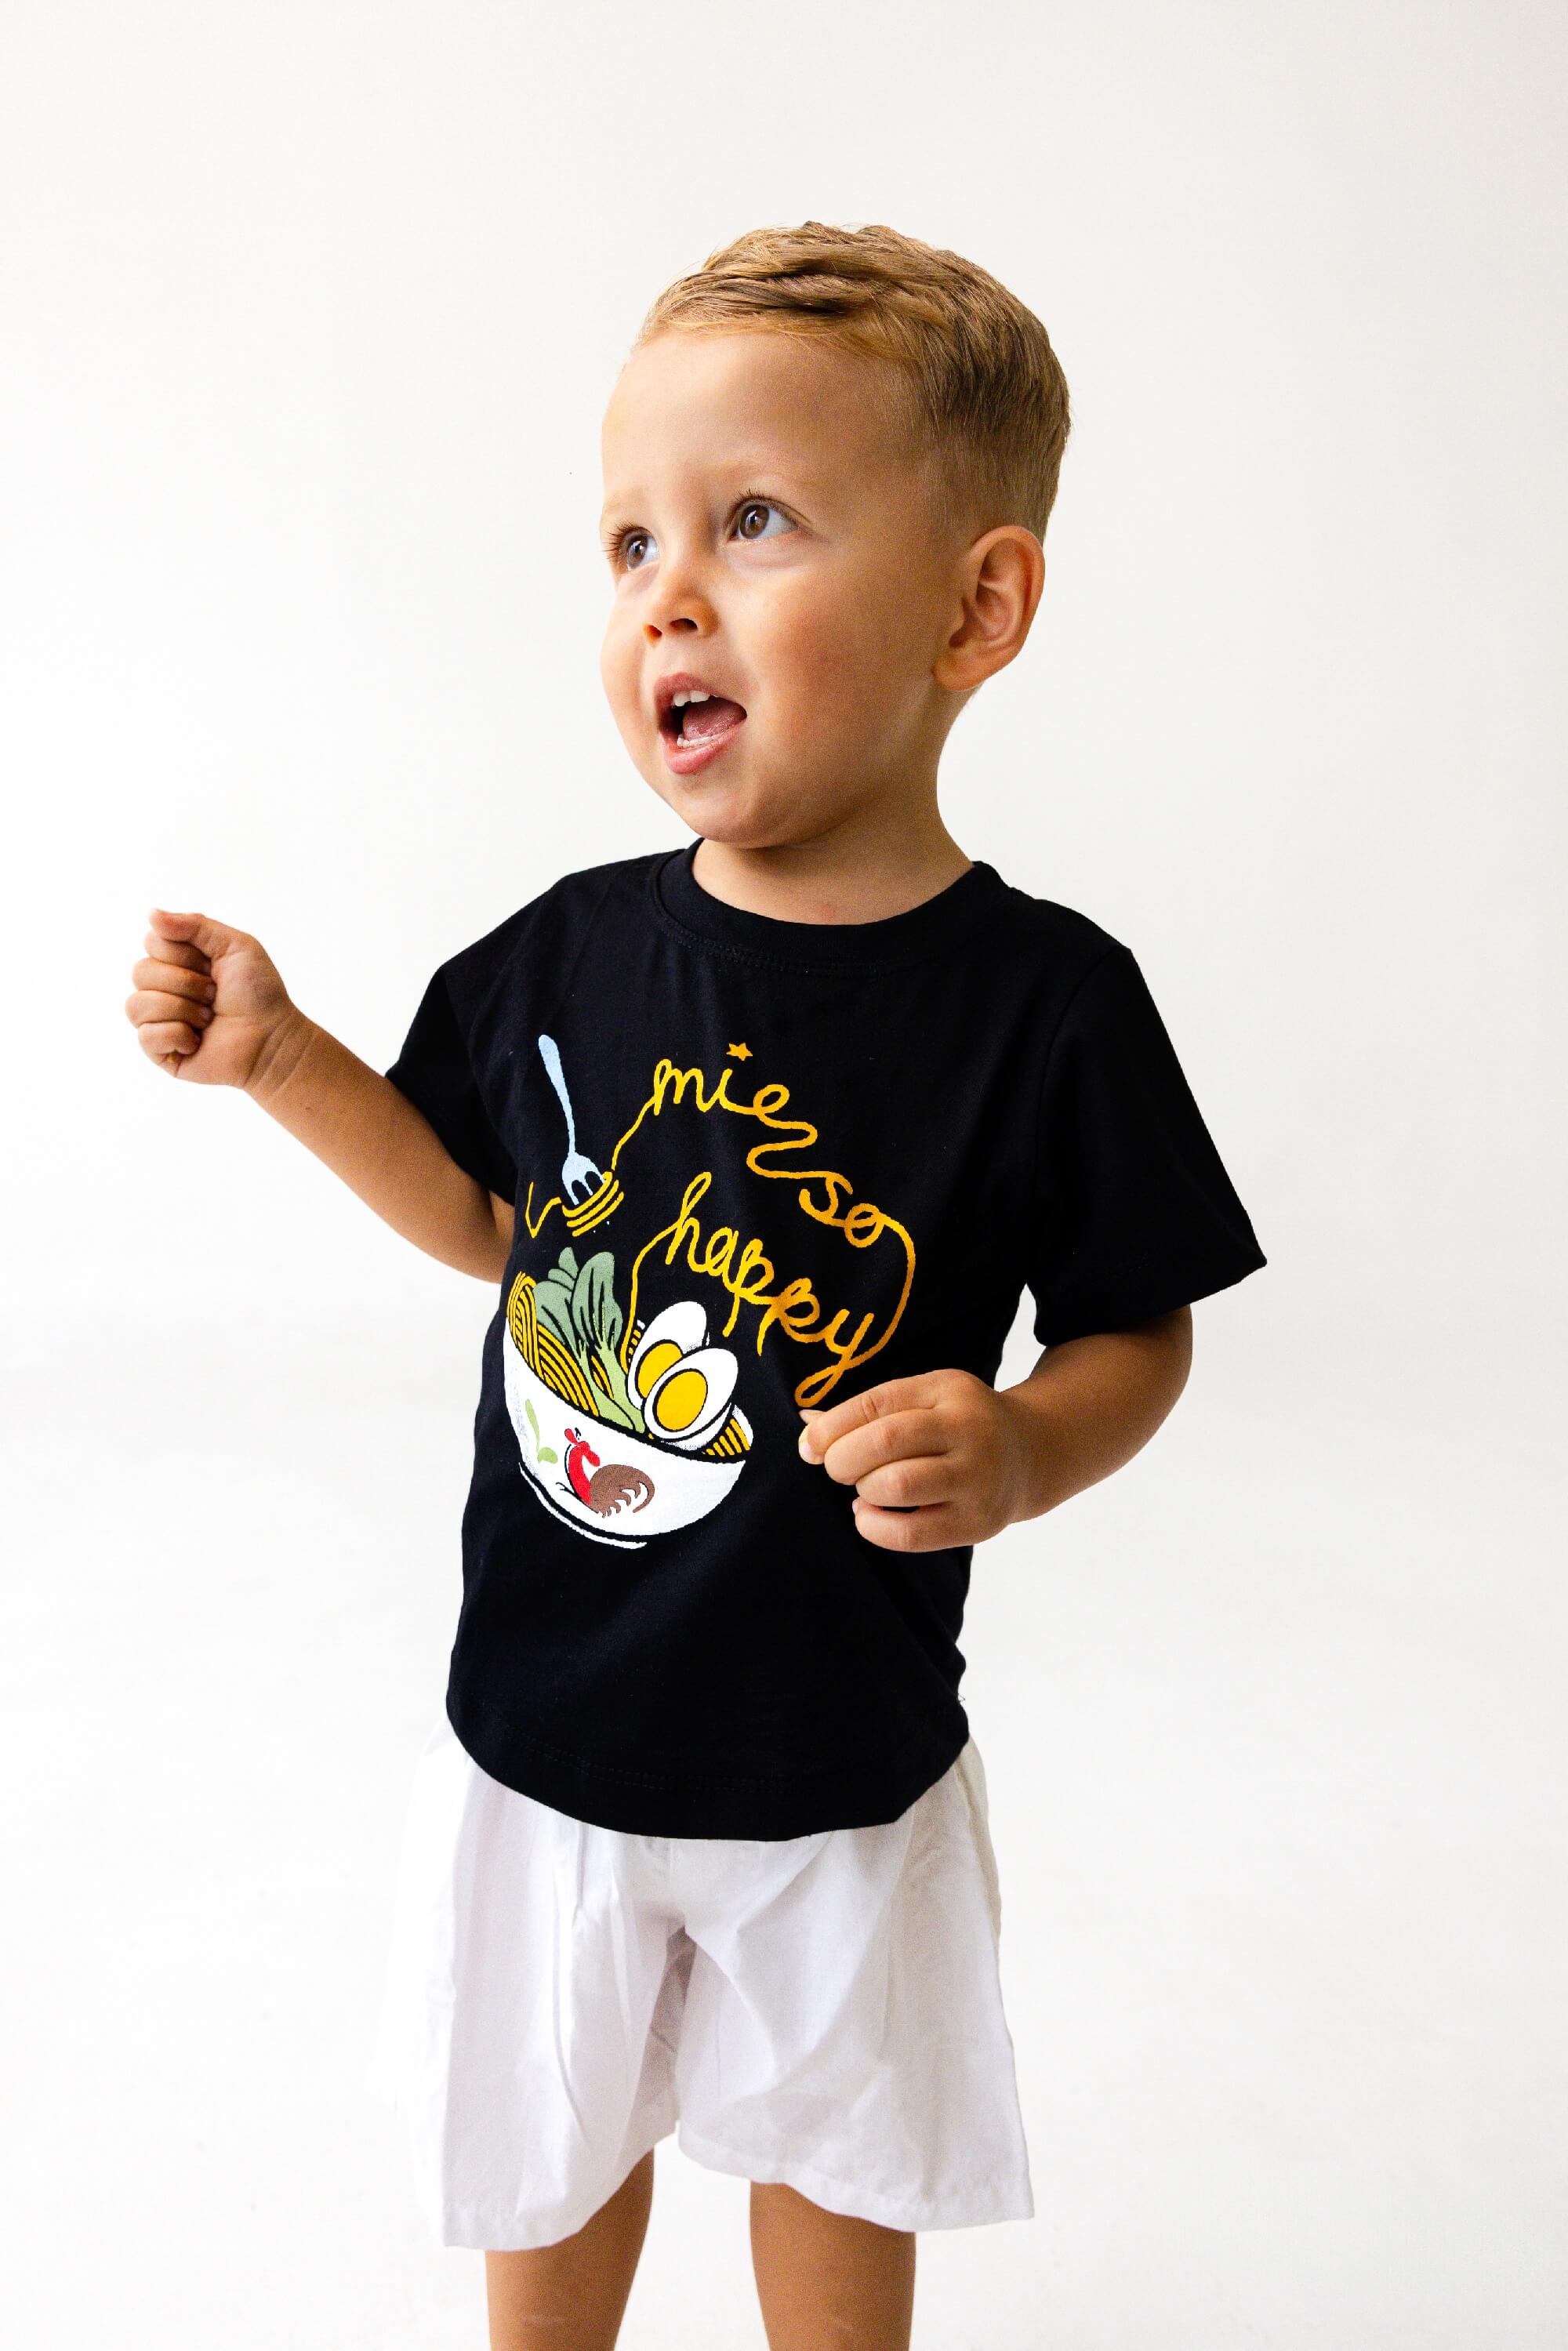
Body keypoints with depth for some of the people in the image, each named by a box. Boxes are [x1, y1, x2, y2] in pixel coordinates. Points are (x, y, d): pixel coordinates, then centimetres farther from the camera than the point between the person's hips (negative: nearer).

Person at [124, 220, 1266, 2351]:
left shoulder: (1046, 1001, -19)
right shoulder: (569, 953, -10)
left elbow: (1140, 1332, -9)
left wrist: (1023, 1452, -28)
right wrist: (281, 1056, -4)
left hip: (839, 1772, -2)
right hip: (544, 1729, 3)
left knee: (835, 2162, 25)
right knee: (547, 2153, 27)